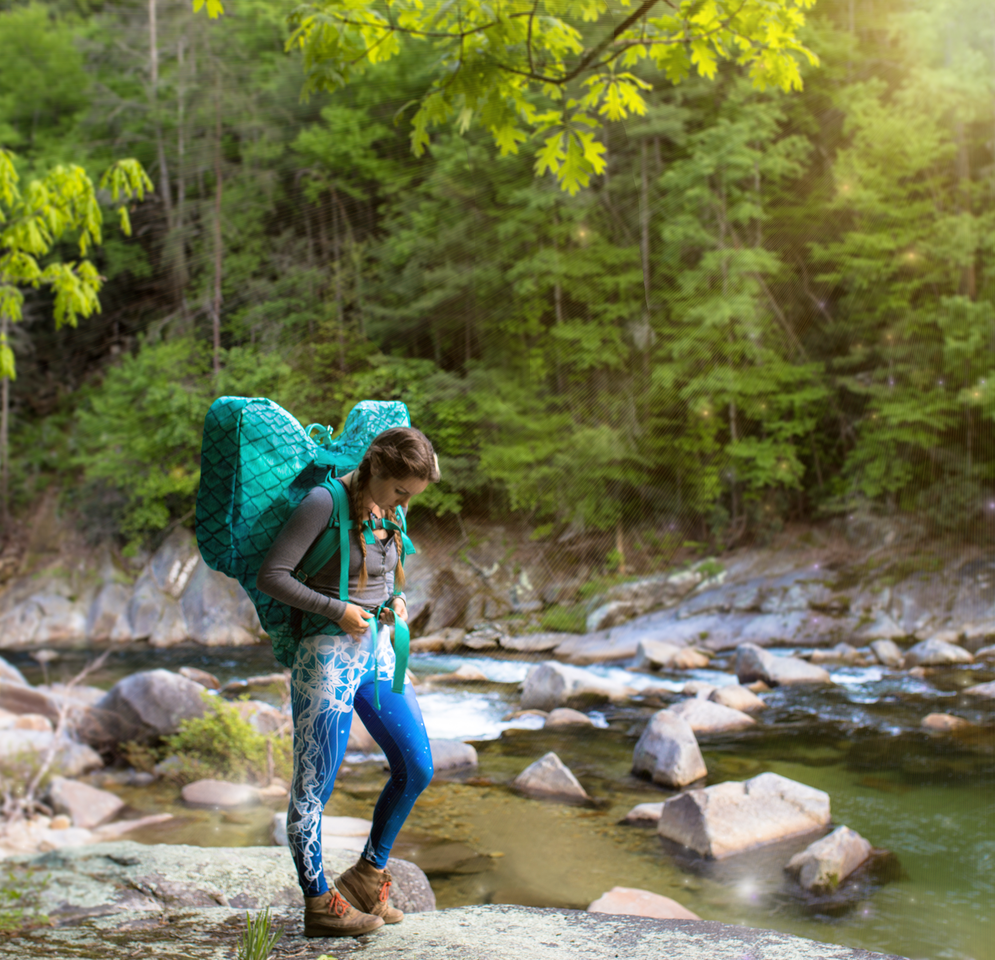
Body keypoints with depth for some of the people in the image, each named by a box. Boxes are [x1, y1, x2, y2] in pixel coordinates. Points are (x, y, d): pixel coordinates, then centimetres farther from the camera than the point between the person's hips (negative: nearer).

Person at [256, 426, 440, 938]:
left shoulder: (389, 512, 6)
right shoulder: (325, 503, -17)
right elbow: (270, 576, -18)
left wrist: (396, 599, 4)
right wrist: (337, 610, -19)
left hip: (378, 654, 8)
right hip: (327, 658, -8)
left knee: (416, 768, 10)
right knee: (313, 787, 0)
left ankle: (366, 880, 25)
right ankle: (320, 904, 14)